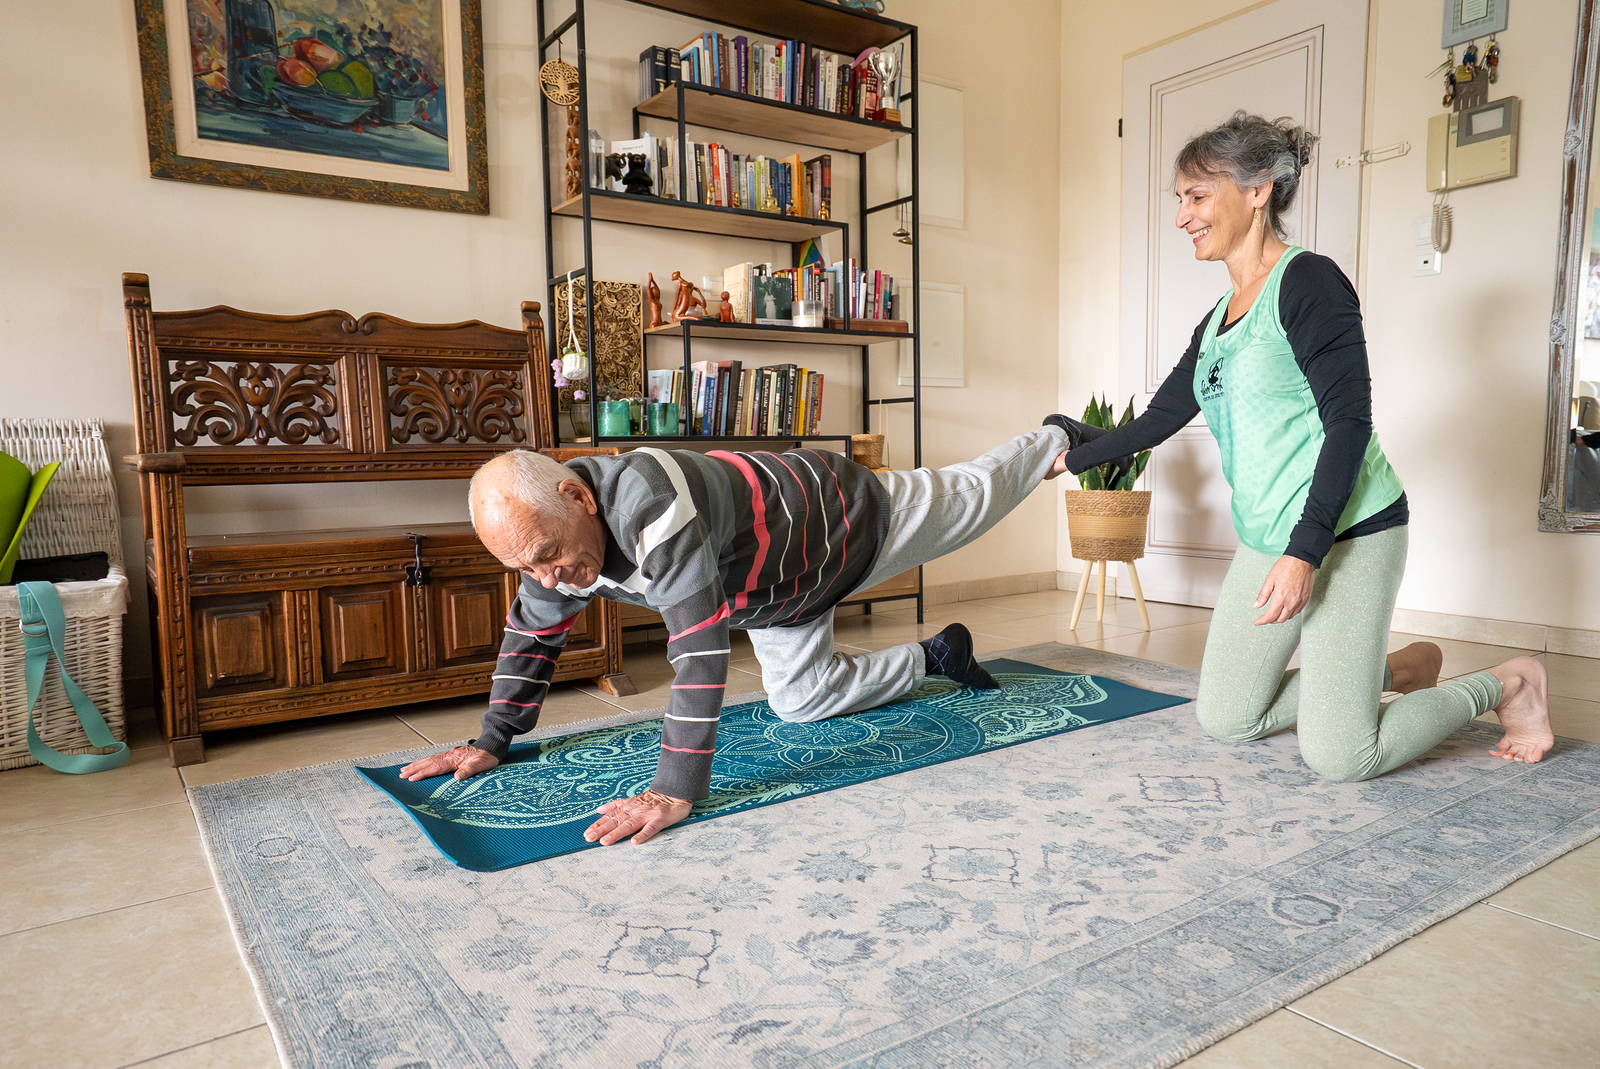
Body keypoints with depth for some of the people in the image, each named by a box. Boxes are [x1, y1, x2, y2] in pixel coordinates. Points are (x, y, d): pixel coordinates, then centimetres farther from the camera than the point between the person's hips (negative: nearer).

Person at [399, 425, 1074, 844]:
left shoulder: (646, 498, -47)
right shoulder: (547, 530, -20)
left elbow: (700, 647, -49)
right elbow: (531, 637, -3)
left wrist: (676, 791, -48)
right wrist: (492, 741, -3)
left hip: (849, 520, -7)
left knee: (971, 497, 19)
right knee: (802, 700, 17)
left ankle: (1050, 446, 51)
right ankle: (933, 657, 38)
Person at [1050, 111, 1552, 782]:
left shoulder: (1306, 281, -12)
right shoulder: (1219, 319, 12)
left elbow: (1349, 422, -18)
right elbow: (1160, 418, 19)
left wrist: (1305, 551, -24)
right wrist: (1073, 456, 20)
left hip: (1346, 534, -8)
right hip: (1266, 541, 8)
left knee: (1336, 757, -8)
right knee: (1224, 721, 11)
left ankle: (1505, 684, 16)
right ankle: (1395, 670, 27)